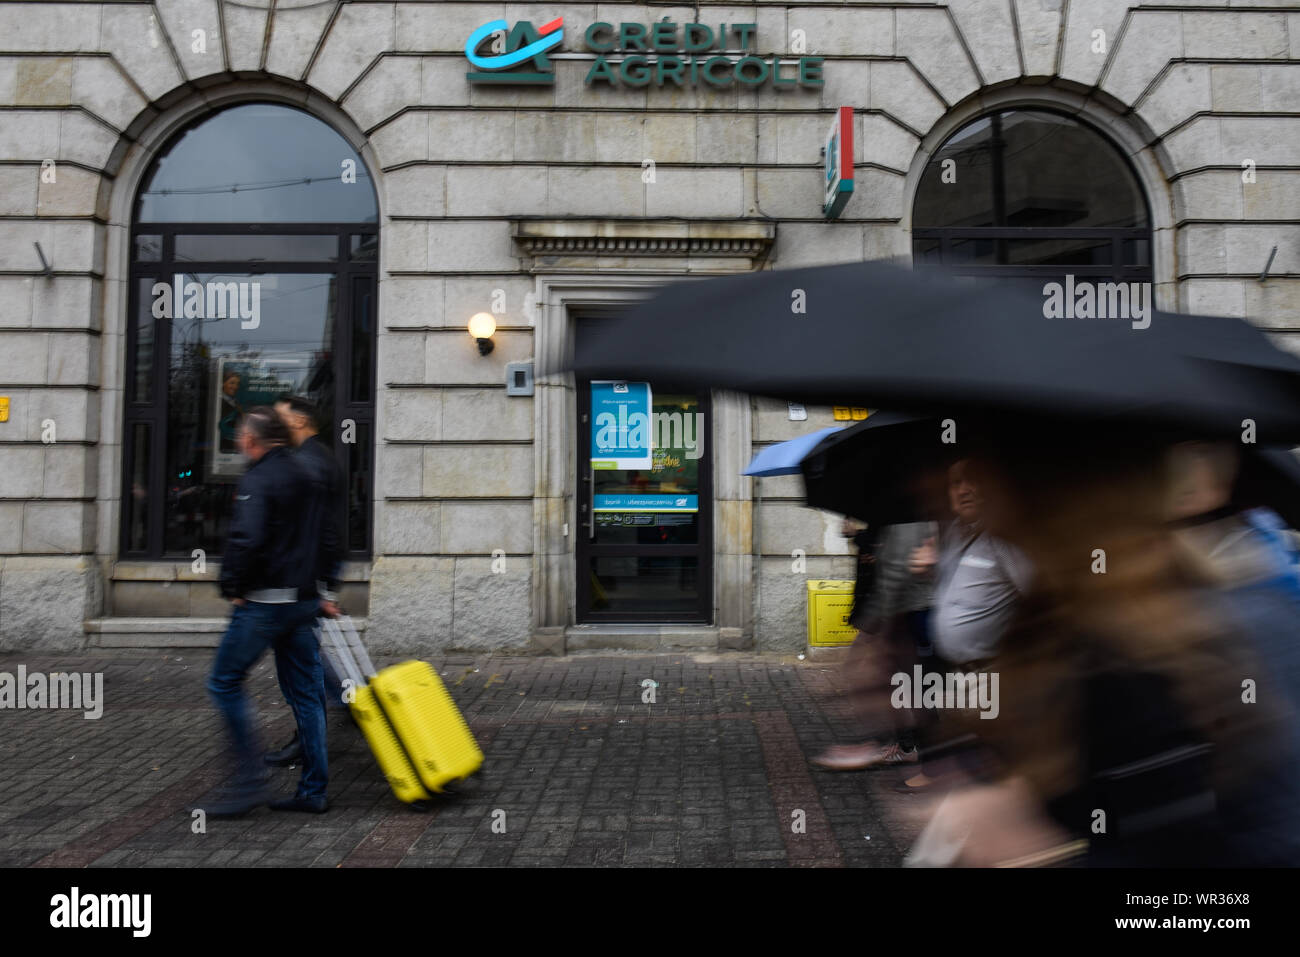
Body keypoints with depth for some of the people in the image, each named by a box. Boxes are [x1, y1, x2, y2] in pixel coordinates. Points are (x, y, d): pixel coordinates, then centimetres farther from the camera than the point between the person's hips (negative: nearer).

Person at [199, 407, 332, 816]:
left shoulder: (256, 481, -12)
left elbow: (246, 541, -24)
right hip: (302, 598, 8)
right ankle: (313, 790, 14)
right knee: (304, 691, 9)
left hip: (264, 602, -8)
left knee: (225, 682, 4)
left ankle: (251, 779, 3)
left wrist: (234, 589, -10)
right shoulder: (301, 475, 15)